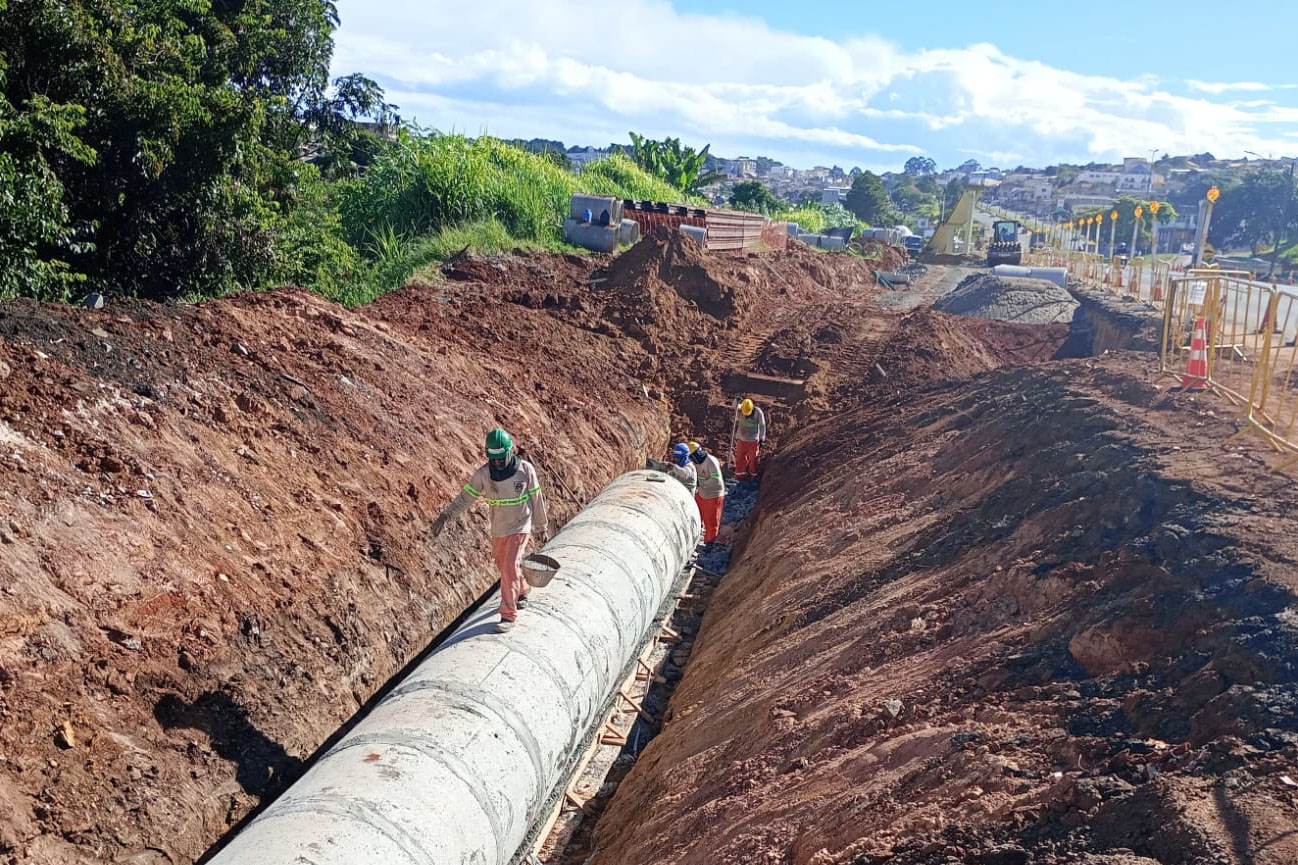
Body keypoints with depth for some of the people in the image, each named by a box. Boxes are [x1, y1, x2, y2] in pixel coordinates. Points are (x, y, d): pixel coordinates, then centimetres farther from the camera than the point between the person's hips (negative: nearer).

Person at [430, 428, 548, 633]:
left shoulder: (525, 469, -13)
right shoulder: (483, 474, -10)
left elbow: (536, 498, -3)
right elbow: (466, 497, -9)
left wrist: (541, 524, 5)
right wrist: (446, 514, -22)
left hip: (520, 526, -4)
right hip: (498, 529, 4)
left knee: (510, 566, -14)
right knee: (503, 565, 18)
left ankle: (508, 614, -9)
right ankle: (521, 591, 47)